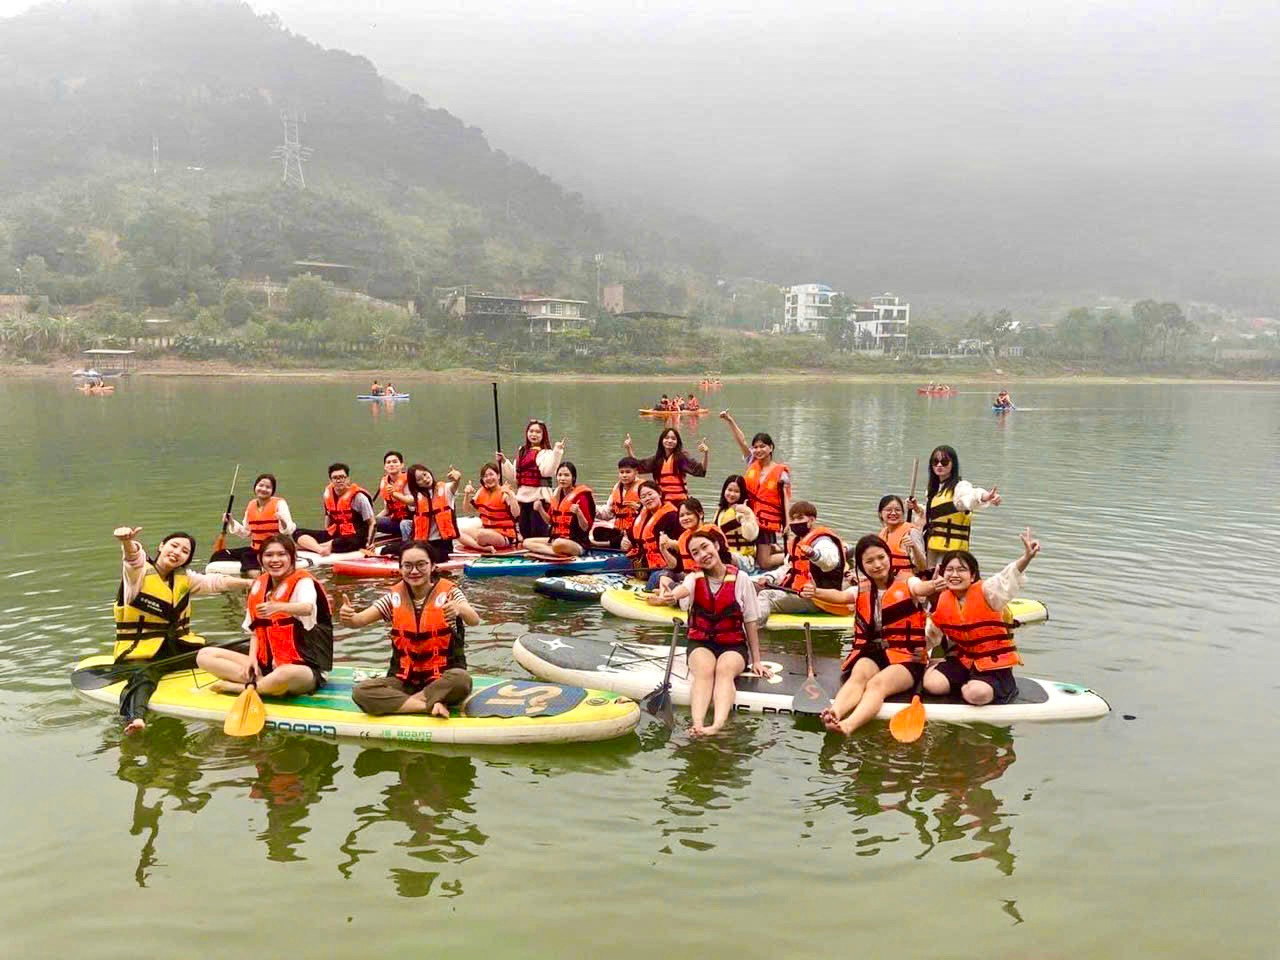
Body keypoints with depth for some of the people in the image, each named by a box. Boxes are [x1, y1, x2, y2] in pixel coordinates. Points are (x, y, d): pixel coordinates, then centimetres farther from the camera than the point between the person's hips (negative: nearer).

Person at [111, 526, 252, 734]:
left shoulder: (184, 579, 14)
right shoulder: (139, 572, -4)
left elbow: (216, 582, 8)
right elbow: (133, 557, -26)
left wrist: (253, 583, -5)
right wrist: (127, 542, -51)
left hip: (178, 646, 7)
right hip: (141, 650, -7)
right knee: (144, 677, -38)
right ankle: (135, 716, -58)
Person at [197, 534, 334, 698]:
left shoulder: (303, 582, -9)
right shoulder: (258, 586, 10)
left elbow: (308, 608, -33)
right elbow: (255, 630, 15)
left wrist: (279, 607, -52)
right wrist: (252, 658, -3)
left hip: (304, 668, -7)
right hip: (267, 664, 7)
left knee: (285, 674, -42)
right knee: (204, 656, -1)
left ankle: (236, 687, -13)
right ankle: (263, 682, -16)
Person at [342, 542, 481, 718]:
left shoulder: (448, 592, -8)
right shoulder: (395, 596, 2)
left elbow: (474, 621, -26)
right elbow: (359, 620, -10)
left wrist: (460, 610, -50)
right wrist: (348, 617, -35)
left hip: (443, 679, -3)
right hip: (404, 679, 3)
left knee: (461, 679, -37)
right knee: (361, 692, -24)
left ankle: (399, 701, -19)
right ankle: (432, 705, -23)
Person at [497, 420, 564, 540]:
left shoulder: (546, 453, -3)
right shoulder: (521, 451, 17)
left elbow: (547, 471, -22)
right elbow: (514, 476, 19)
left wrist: (556, 452, -25)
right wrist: (503, 461, 15)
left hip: (539, 497, -7)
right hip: (522, 496, 7)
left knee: (538, 534, -8)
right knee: (524, 533, 12)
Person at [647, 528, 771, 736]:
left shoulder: (740, 579, 0)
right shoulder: (695, 578, 2)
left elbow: (750, 623, 4)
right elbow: (682, 589, -25)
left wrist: (756, 661, 4)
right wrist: (669, 596, -51)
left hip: (733, 645, -1)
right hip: (701, 643, 1)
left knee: (725, 669, -32)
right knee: (704, 671, -31)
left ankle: (717, 725, -54)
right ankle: (697, 724, -52)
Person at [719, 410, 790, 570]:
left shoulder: (781, 471, -5)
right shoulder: (752, 463, 4)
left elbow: (786, 499, -6)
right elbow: (742, 441, -6)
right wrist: (729, 420, -16)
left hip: (769, 520, -4)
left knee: (764, 563, -3)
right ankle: (775, 549, 33)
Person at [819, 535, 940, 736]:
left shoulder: (907, 584, 3)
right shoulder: (861, 591, 11)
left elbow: (920, 588, -22)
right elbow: (840, 596, -10)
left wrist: (932, 586, -48)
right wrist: (815, 592, -33)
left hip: (905, 657, -3)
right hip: (870, 653, 3)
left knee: (877, 684, -32)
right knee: (858, 676, -31)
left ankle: (847, 726, -58)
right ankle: (834, 715, -58)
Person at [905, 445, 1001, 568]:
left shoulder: (960, 486, -9)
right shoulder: (933, 489, 16)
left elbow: (972, 496, -33)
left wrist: (984, 497, -54)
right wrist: (917, 508, 12)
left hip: (951, 548, -8)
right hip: (932, 546, 8)